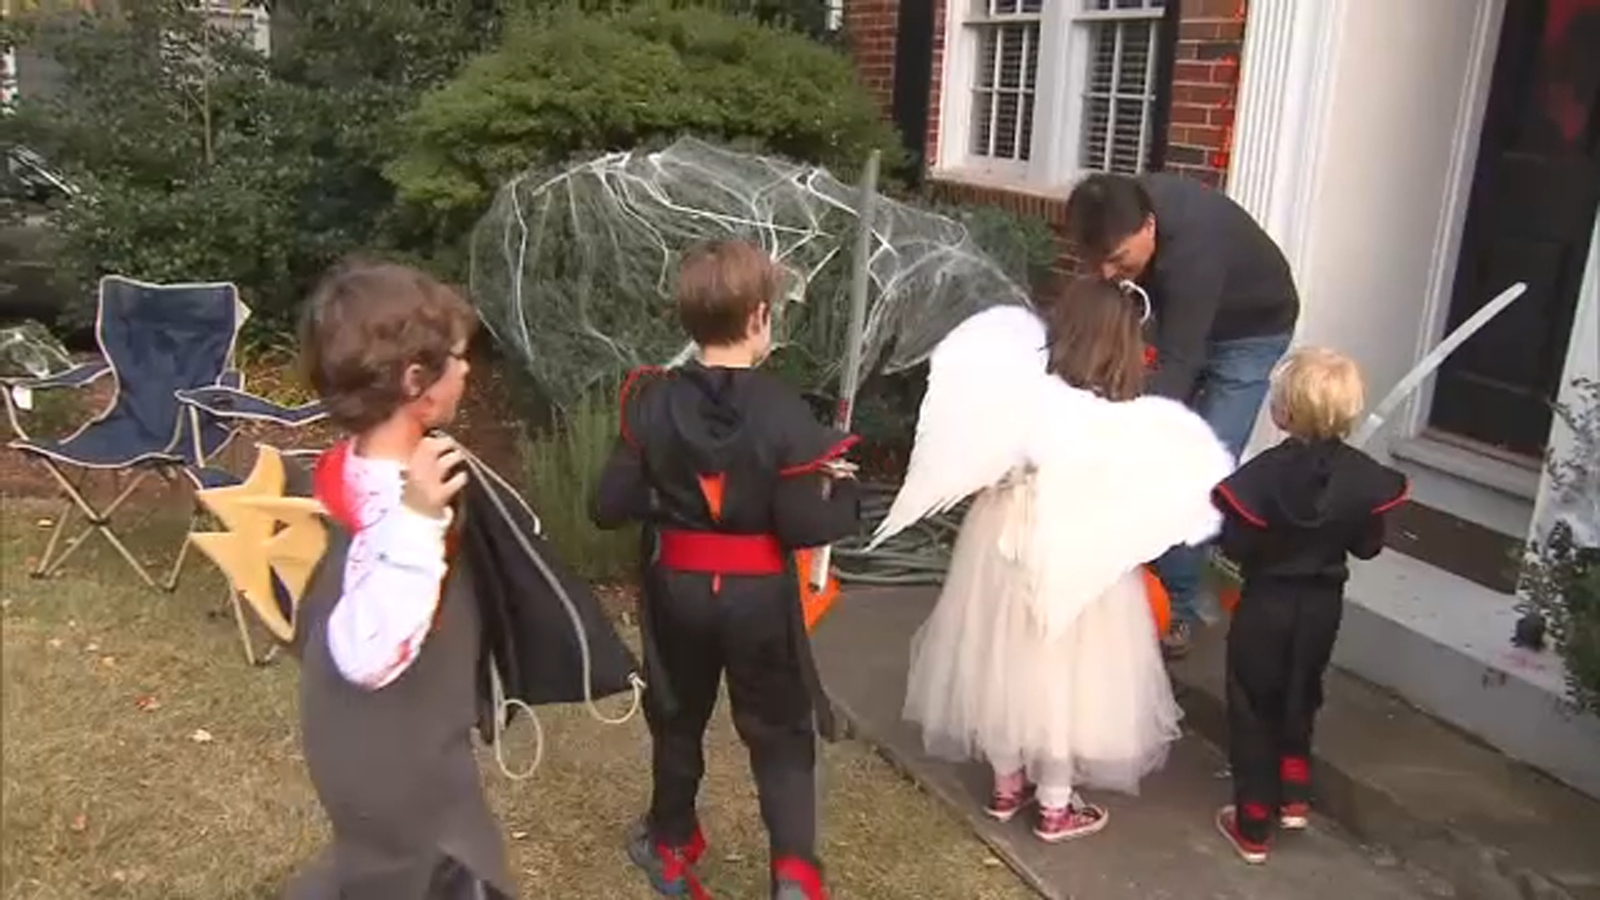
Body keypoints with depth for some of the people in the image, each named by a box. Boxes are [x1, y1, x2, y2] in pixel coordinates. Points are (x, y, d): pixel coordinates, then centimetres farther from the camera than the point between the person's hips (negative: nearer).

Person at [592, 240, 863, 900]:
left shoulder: (652, 402, -10)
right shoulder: (783, 411, -19)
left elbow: (611, 507, -9)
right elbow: (805, 526, -20)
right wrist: (845, 490, -1)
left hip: (677, 590, 3)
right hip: (759, 597, -3)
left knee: (677, 720, 24)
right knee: (780, 731, 15)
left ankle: (671, 846, 42)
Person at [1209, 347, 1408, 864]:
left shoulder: (1263, 474, -24)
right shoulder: (1365, 477, -12)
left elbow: (1237, 548, -18)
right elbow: (1368, 546, -2)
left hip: (1266, 605, -3)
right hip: (1323, 604, 4)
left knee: (1253, 710, 12)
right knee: (1300, 699, 27)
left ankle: (1252, 828, 20)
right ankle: (1293, 799, 34)